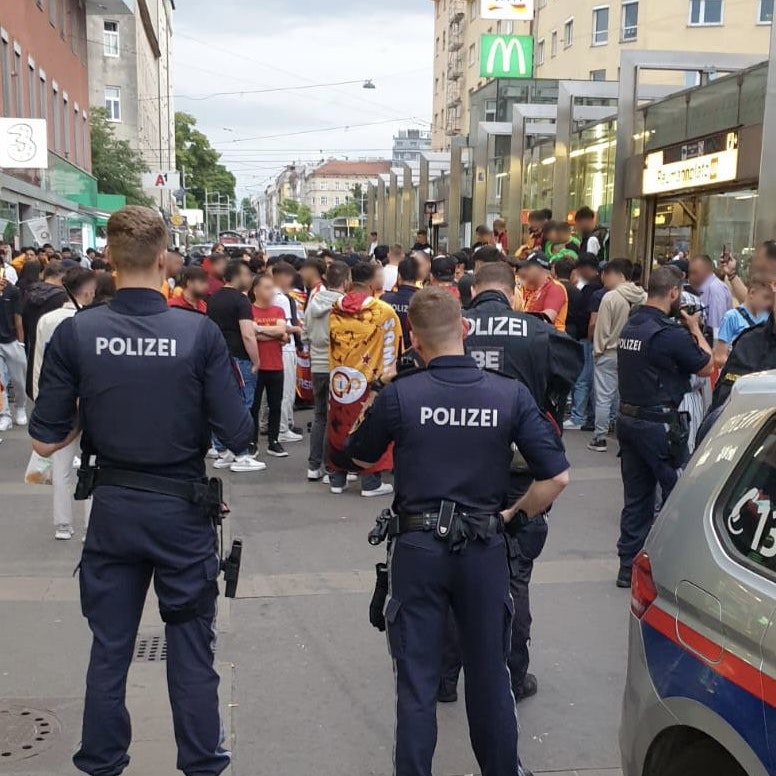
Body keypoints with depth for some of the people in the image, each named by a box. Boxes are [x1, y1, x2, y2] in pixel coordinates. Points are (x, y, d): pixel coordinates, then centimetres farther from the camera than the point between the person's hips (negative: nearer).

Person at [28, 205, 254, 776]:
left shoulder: (75, 333, -10)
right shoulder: (201, 333, -15)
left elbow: (47, 441, -7)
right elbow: (238, 436, -14)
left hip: (112, 508, 2)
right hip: (183, 508, -2)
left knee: (109, 648, 17)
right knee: (192, 650, 13)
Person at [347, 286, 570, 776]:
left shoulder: (399, 396, -12)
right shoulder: (511, 395, -9)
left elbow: (361, 457, 5)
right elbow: (557, 477, -9)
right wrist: (515, 516, 4)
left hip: (418, 548, -1)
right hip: (485, 549, 2)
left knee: (417, 681, 11)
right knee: (490, 675, 19)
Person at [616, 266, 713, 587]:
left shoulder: (630, 326, 7)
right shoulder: (669, 333, -20)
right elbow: (706, 367, -8)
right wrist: (695, 328, 3)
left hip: (628, 419, 8)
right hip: (660, 425, -8)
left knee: (636, 497, 14)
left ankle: (628, 566, 20)